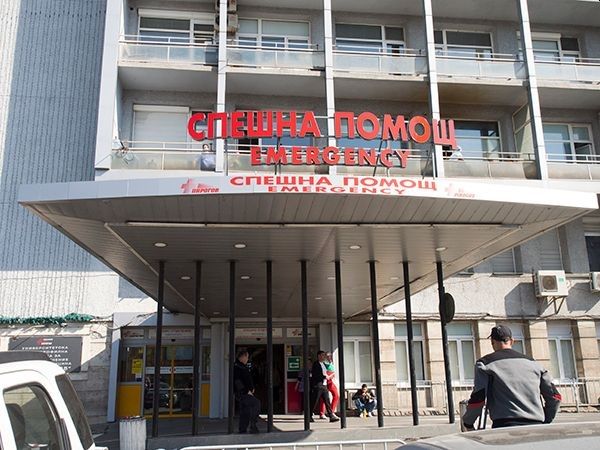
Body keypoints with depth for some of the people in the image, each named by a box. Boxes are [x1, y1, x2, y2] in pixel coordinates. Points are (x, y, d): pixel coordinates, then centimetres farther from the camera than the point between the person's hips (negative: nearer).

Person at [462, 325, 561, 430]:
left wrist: (467, 422, 12)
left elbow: (478, 398, -4)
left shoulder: (485, 362, 4)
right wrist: (545, 421, 30)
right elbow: (554, 396, 17)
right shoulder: (532, 362, 18)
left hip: (505, 425, -5)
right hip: (536, 426, 5)